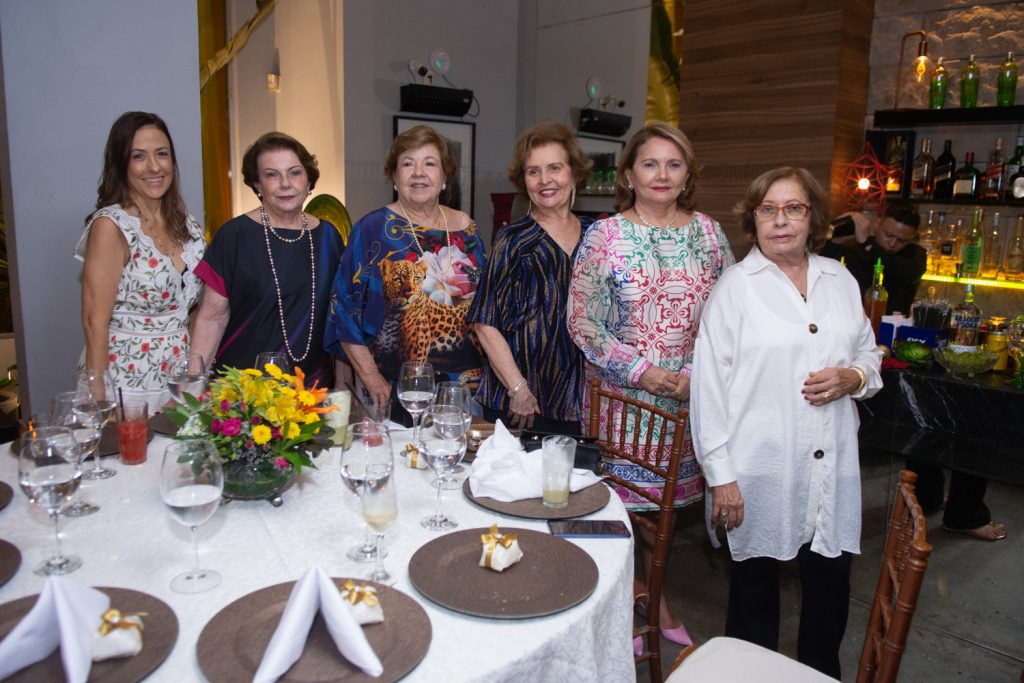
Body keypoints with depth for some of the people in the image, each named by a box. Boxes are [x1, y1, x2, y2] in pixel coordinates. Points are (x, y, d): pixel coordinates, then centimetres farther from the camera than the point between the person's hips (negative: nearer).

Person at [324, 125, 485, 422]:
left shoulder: (465, 229, 8)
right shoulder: (372, 228, -4)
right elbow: (344, 310, -6)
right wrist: (371, 378, -12)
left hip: (465, 383, 4)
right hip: (394, 392, -3)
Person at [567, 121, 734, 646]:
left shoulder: (708, 233, 4)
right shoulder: (604, 237, -6)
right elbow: (581, 323, -9)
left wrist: (697, 376, -7)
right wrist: (644, 373, -14)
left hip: (689, 399, 3)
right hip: (621, 396, -3)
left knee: (665, 498, 15)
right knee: (618, 501, 6)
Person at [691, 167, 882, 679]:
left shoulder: (841, 281, 9)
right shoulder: (735, 285, -5)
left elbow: (870, 355, 20)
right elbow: (710, 383, -8)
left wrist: (852, 377, -5)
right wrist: (720, 475, -11)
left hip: (831, 465, 4)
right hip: (760, 467, -4)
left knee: (831, 582, 13)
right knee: (755, 581, 11)